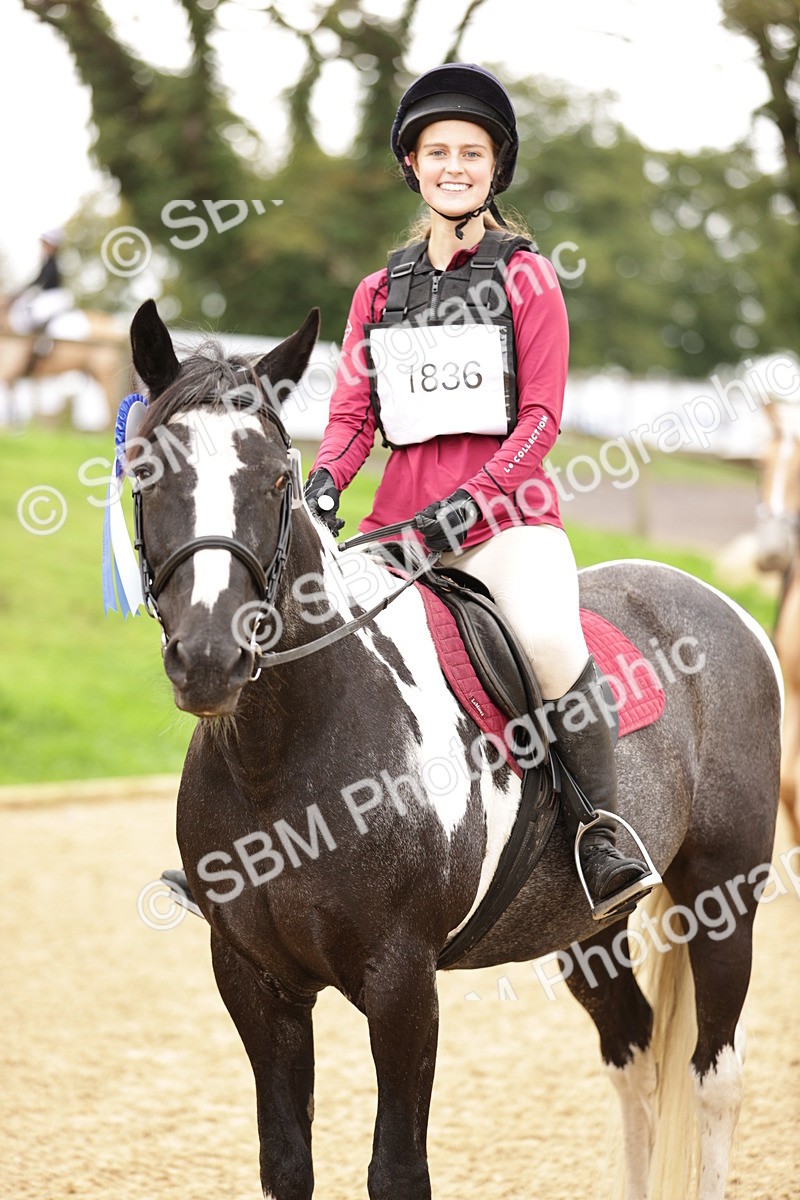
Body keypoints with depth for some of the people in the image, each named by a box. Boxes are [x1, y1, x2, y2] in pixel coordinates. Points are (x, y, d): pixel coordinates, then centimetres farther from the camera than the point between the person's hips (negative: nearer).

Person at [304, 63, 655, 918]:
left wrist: (470, 499, -17)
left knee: (550, 638, -33)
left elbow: (541, 416, -4)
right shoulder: (379, 292, 15)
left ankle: (602, 833, -21)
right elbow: (353, 414, 10)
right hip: (400, 517, 5)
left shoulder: (524, 278, 3)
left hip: (506, 509, -5)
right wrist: (324, 481, -11)